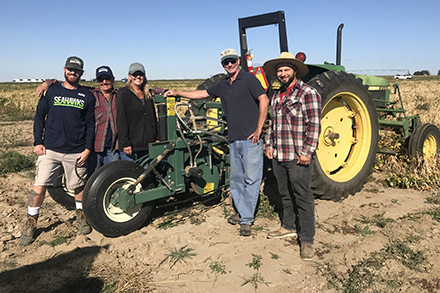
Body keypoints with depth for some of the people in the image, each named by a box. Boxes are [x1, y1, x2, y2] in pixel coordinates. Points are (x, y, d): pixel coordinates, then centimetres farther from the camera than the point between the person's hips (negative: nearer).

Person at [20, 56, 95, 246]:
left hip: (77, 152, 0)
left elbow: (90, 124, 6)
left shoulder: (87, 96, 6)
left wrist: (88, 149, -1)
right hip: (50, 150, 0)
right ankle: (30, 224, 15)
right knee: (39, 186, -2)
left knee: (79, 186, 10)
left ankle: (81, 217, 30)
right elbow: (39, 117, 10)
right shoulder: (52, 91, 6)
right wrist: (38, 142, 1)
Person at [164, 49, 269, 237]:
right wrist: (177, 93, 26)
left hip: (251, 138, -7)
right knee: (236, 179, 11)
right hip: (234, 139, 7)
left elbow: (264, 100, -12)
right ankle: (243, 213, 24)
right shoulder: (223, 85, 16)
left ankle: (246, 220, 5)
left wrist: (258, 129, -15)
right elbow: (203, 93, 27)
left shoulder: (248, 79, -4)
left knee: (251, 178, -3)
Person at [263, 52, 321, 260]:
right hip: (278, 156, 7)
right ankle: (288, 226, 36)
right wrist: (269, 145, 14)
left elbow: (314, 125, -13)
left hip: (298, 157, -7)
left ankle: (307, 240, 11)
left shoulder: (308, 93, -8)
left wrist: (307, 152, -18)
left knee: (303, 198, 0)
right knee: (286, 195, 19)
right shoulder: (277, 96, 15)